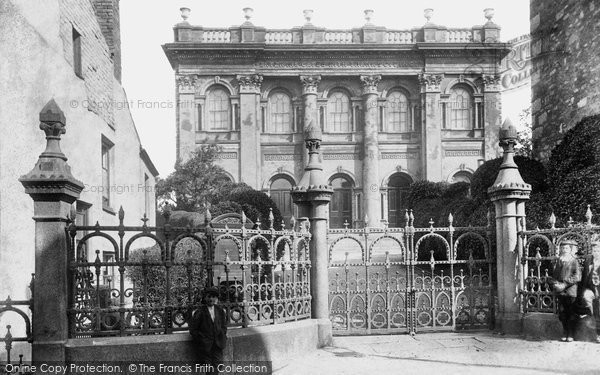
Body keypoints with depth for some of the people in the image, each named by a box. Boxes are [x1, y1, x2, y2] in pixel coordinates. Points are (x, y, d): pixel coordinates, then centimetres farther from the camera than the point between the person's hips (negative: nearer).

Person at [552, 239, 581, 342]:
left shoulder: (574, 261, -3)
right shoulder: (559, 261, 12)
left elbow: (577, 277, -11)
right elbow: (554, 275, 16)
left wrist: (564, 284, -15)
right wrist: (556, 283, -4)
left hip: (570, 291, -4)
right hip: (560, 291, 4)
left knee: (571, 313, 0)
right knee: (562, 313, 6)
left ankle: (571, 334, 8)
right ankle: (565, 333, 16)